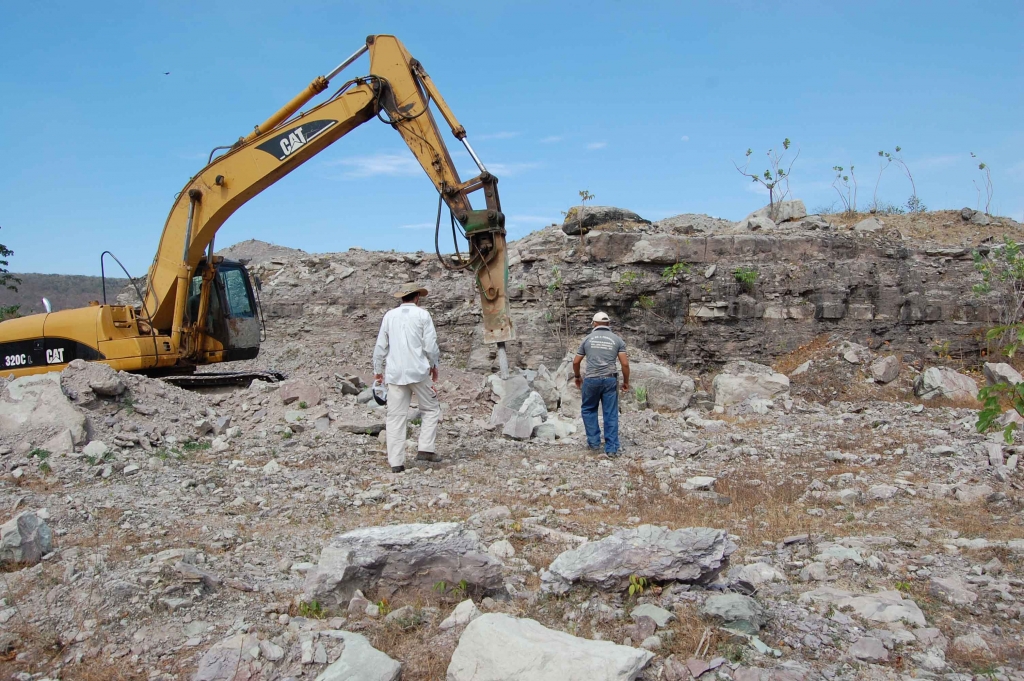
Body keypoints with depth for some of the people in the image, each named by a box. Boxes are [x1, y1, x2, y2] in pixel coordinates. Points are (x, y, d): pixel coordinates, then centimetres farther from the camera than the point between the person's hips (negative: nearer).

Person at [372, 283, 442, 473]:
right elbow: (430, 345, -4)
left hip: (394, 373, 3)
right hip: (418, 371, -3)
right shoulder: (422, 315, 0)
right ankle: (425, 449, 2)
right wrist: (433, 365, 12)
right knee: (431, 409, 13)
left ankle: (396, 462, 3)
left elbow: (380, 346, 11)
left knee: (396, 417, 4)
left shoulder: (389, 316, 10)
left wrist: (378, 370, 20)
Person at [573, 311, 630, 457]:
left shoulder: (588, 339, 9)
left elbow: (576, 362, 11)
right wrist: (626, 381, 11)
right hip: (610, 380, 0)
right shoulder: (617, 339, 7)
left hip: (591, 380, 0)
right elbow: (625, 364, -1)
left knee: (589, 409, 20)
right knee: (611, 414, 5)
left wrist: (577, 377, 28)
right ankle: (612, 448, 5)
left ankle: (594, 441, 17)